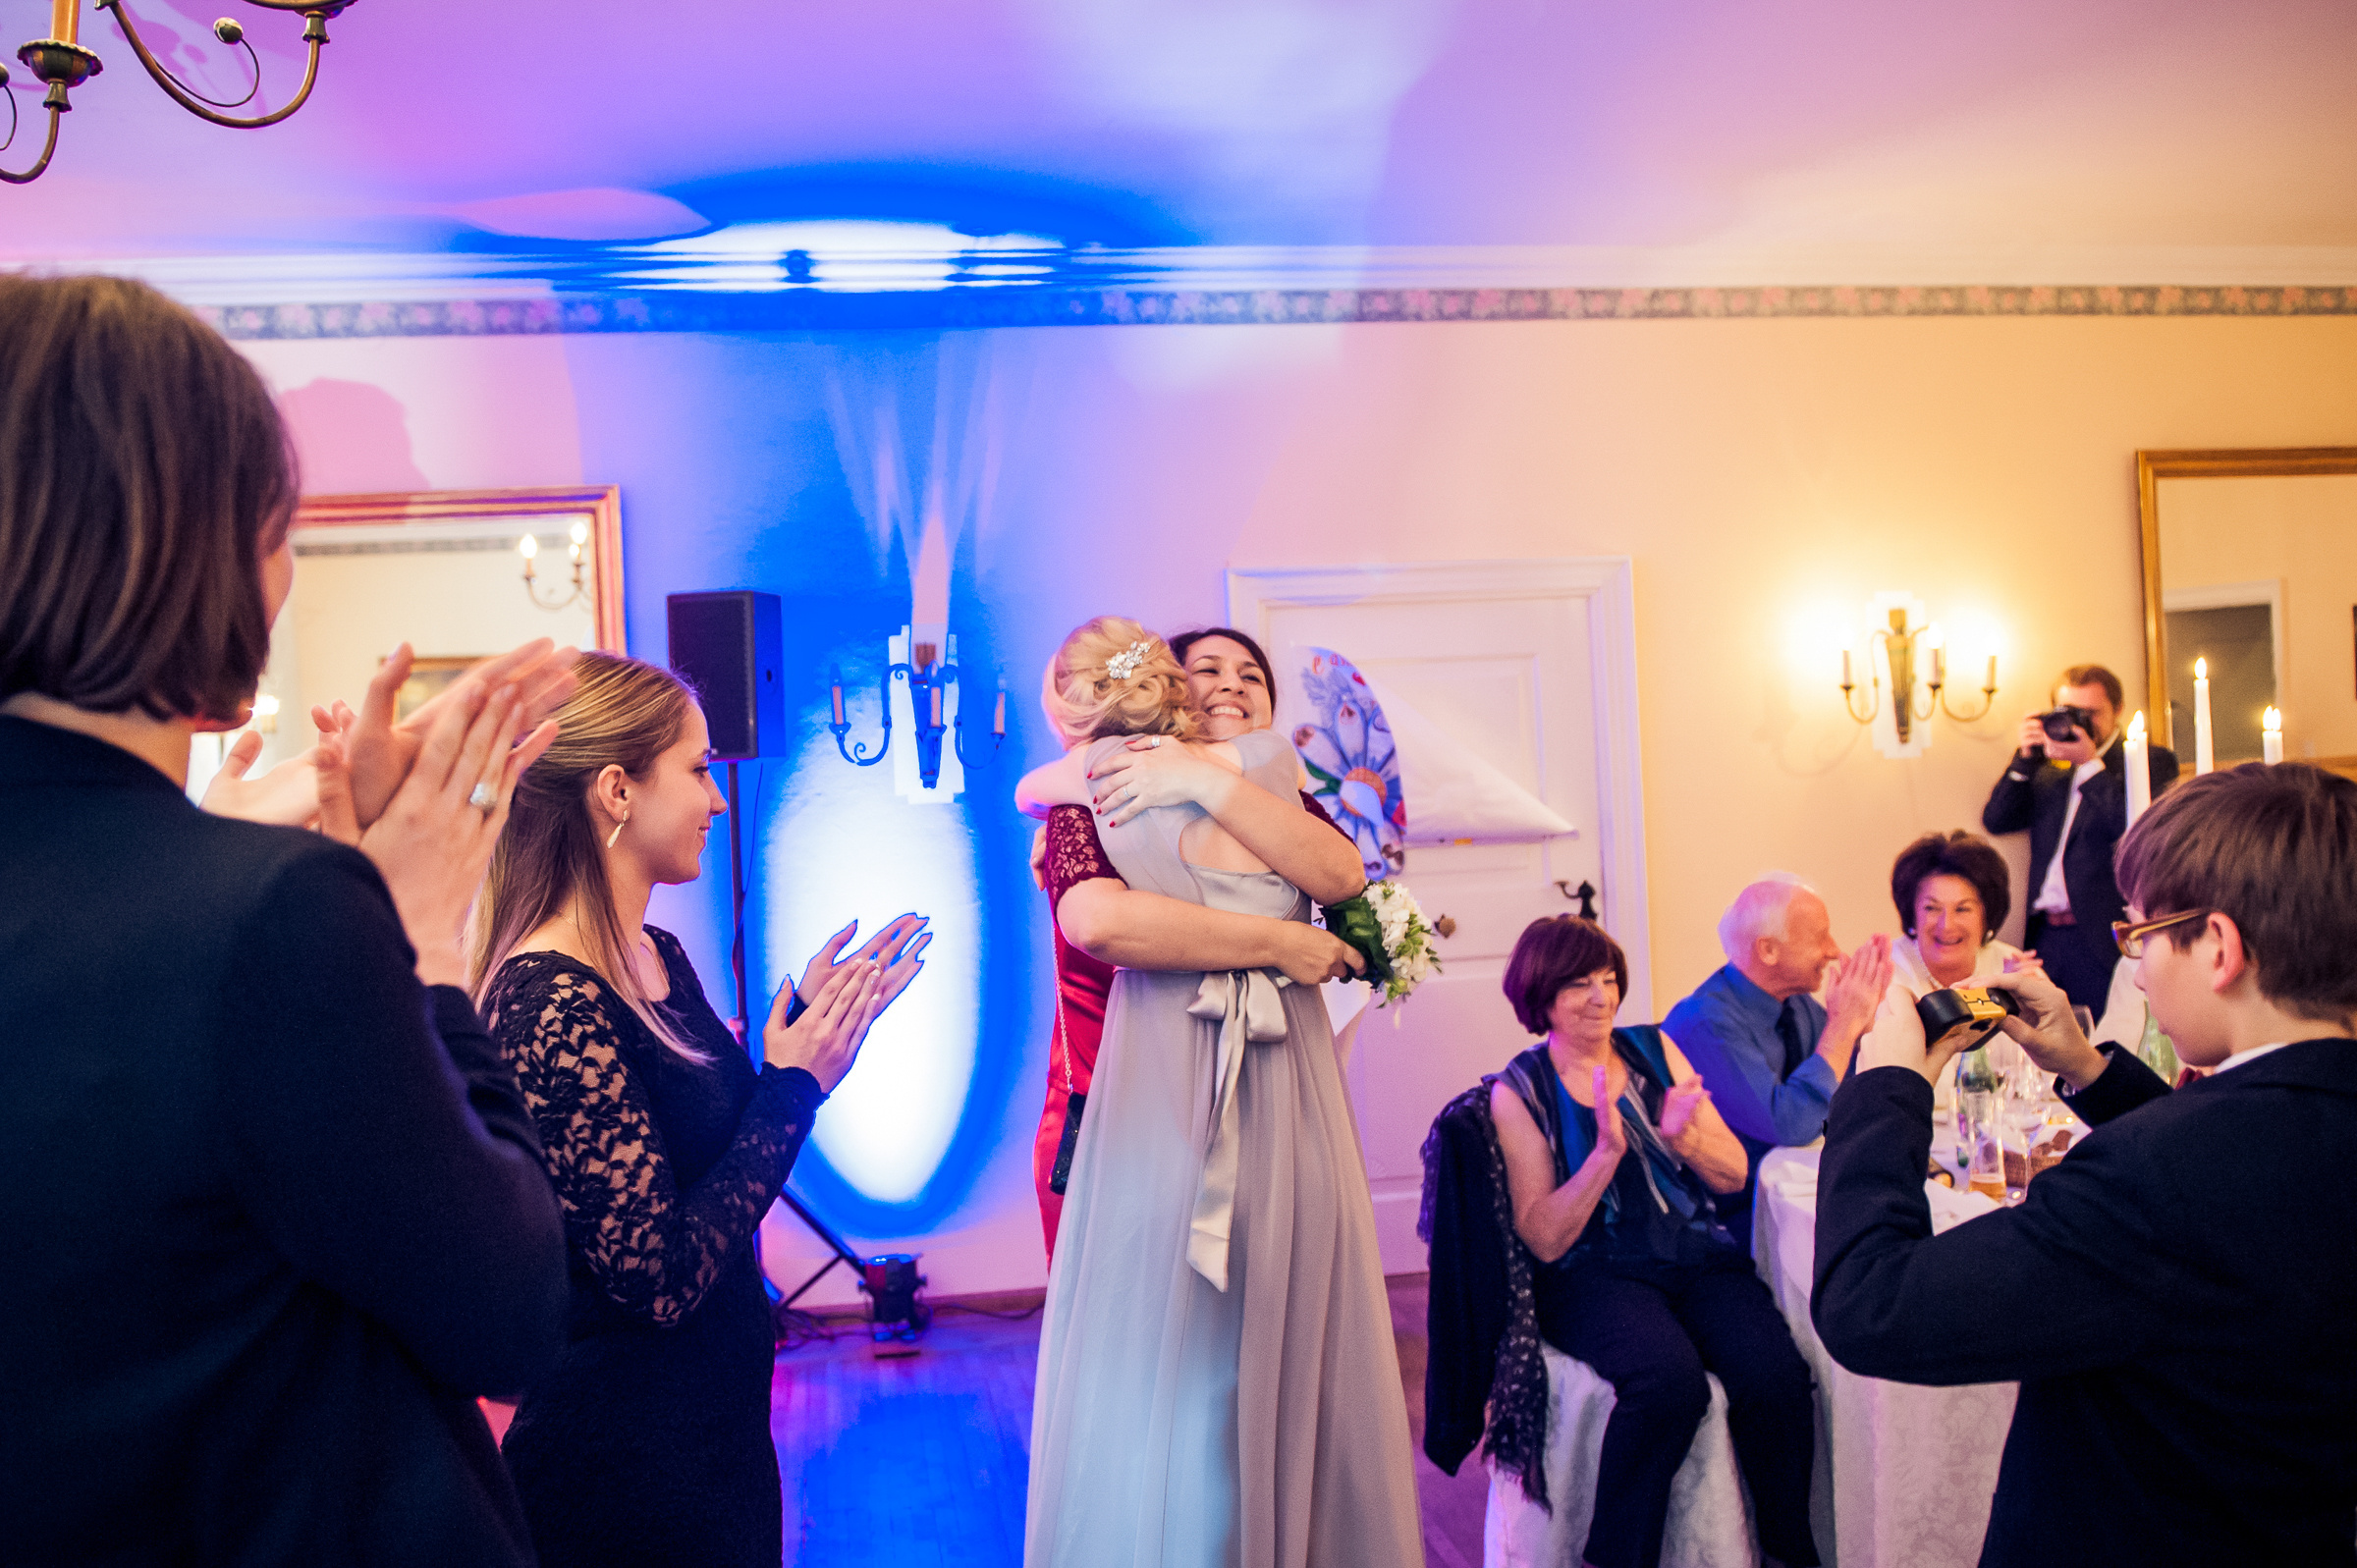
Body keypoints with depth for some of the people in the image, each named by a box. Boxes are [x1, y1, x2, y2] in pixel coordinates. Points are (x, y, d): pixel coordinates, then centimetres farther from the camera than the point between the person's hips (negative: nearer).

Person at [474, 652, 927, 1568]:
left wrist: (814, 1021, 0)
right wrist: (795, 1083, -20)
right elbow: (661, 1278, -26)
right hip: (626, 1453, -8)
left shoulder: (661, 958, 2)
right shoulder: (550, 1007, -25)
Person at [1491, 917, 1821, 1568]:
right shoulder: (1520, 1091, -1)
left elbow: (1734, 1174, 9)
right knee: (1669, 1378, -32)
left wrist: (1685, 1139, -12)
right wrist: (1608, 1150, -19)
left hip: (1698, 1254, 4)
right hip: (1594, 1272, -3)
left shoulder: (1655, 1049, 10)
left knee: (1775, 1373, -24)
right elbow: (1544, 1239, -7)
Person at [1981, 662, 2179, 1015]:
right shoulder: (2046, 768, 17)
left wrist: (2089, 763, -11)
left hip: (2104, 938, -4)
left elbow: (2132, 829, -13)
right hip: (2045, 935, 5)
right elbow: (1996, 821, 8)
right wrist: (2026, 757, 1)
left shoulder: (2151, 760, 3)